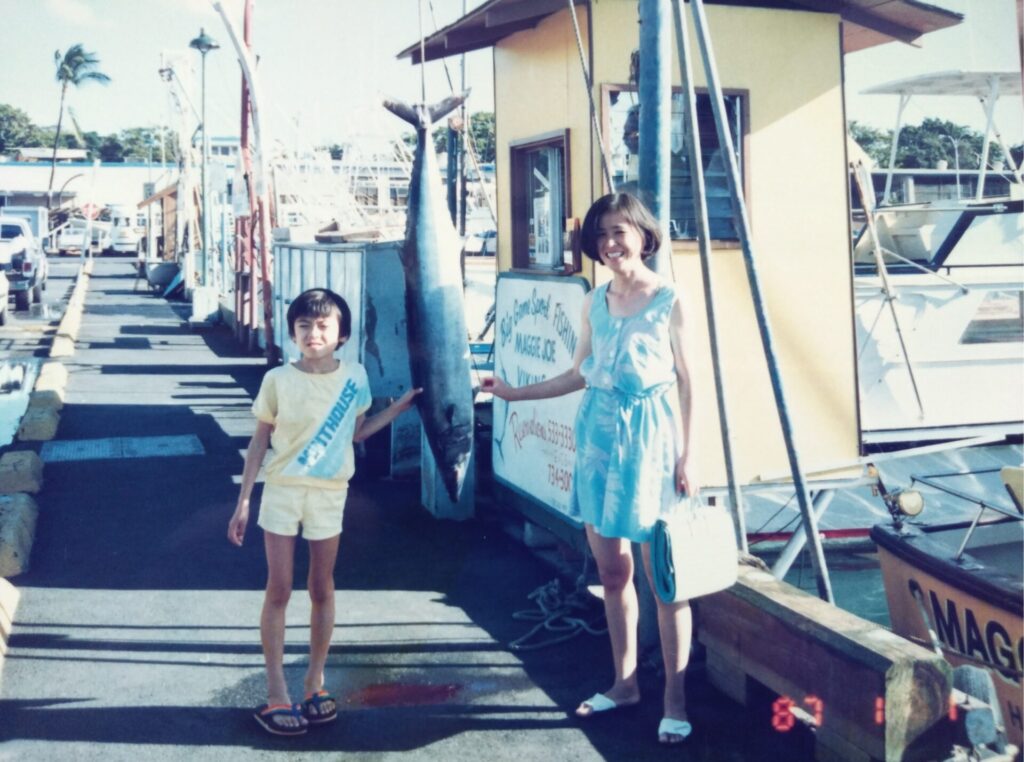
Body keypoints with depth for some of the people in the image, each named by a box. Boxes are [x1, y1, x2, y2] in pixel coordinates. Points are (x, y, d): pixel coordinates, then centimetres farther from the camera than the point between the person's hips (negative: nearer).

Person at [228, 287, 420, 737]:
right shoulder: (278, 380, -9)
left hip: (329, 495, 2)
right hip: (281, 492, -2)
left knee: (321, 589, 11)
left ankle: (315, 681, 25)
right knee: (278, 591, 2)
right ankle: (276, 693, 10)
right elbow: (260, 442, -2)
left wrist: (400, 407, 2)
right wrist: (243, 502, -3)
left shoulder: (354, 377, -3)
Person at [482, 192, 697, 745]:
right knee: (611, 571, 11)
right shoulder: (594, 302, 9)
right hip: (600, 433, 6)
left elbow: (687, 382, -5)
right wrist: (515, 393, 13)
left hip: (650, 435, -5)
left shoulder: (669, 300, -6)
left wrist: (688, 456, -9)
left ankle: (675, 700, 9)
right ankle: (625, 682, 26)